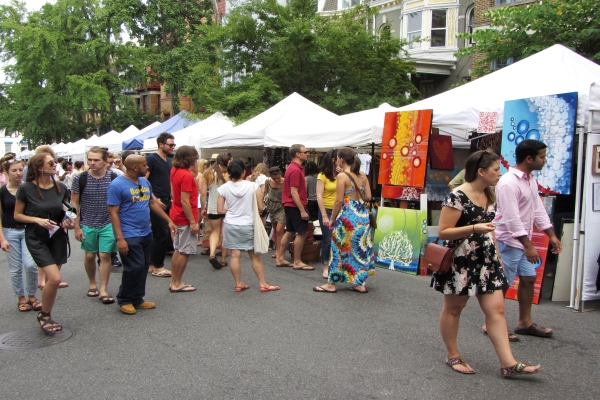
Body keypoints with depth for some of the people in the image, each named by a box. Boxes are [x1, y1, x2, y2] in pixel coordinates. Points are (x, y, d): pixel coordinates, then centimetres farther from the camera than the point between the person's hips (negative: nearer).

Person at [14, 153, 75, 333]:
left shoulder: (60, 187, 0)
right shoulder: (26, 188, -12)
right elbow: (17, 215, -5)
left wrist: (69, 222, -4)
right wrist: (37, 219, -20)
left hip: (57, 236, 4)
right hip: (36, 238, -4)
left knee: (51, 279, 9)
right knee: (55, 278, -15)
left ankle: (47, 316, 27)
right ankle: (43, 315, 9)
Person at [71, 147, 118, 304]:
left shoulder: (114, 178, -7)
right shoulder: (80, 178, -6)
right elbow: (74, 203, 0)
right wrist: (77, 226, -3)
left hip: (108, 224, -1)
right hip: (87, 224, 1)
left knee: (105, 255, -2)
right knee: (89, 255, 11)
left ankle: (103, 290, 7)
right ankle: (92, 284, 33)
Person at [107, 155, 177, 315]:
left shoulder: (145, 182, 10)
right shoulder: (117, 185, -12)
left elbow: (153, 203, 20)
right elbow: (113, 213, -14)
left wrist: (168, 220, 15)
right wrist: (119, 238, -19)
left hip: (146, 233, 8)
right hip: (129, 236, -8)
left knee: (144, 267, 11)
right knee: (134, 268, -7)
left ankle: (137, 299, 24)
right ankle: (124, 300, 13)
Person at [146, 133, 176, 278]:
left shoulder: (168, 161, 15)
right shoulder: (151, 159, -9)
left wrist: (172, 198, 13)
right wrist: (154, 199, -18)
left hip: (167, 201, 8)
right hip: (157, 202, -8)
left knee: (158, 234, 12)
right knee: (162, 234, -7)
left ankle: (152, 264, 21)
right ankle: (157, 266, 4)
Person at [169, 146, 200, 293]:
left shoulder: (175, 170, 5)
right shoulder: (186, 175, -21)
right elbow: (185, 201, -23)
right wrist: (193, 222, -21)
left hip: (176, 216, 10)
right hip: (185, 218, -10)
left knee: (178, 250, 16)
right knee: (184, 252, 0)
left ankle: (174, 282, 22)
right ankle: (177, 284, 7)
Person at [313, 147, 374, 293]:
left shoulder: (342, 176, -11)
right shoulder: (362, 175, 8)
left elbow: (339, 200, -13)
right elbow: (368, 196, 7)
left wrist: (332, 219, -3)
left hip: (348, 215, -6)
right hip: (362, 214, 7)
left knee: (342, 248, 1)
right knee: (360, 248, 11)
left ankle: (332, 284, 10)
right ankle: (359, 283, 17)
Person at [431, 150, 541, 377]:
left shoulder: (489, 196, 9)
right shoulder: (457, 196, -17)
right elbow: (443, 232, -18)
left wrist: (497, 256, 18)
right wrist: (474, 228, -29)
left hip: (485, 260, 8)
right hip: (460, 262, -7)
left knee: (496, 309, 3)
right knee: (453, 308, 9)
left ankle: (508, 363, 6)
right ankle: (452, 356, 24)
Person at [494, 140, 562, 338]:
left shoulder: (530, 179, 8)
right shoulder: (509, 183, -22)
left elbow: (538, 209, 14)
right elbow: (512, 218, -26)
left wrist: (552, 235, 12)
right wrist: (528, 246, -27)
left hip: (523, 240, 10)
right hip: (508, 241, -9)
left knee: (528, 279, 14)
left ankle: (525, 323, 26)